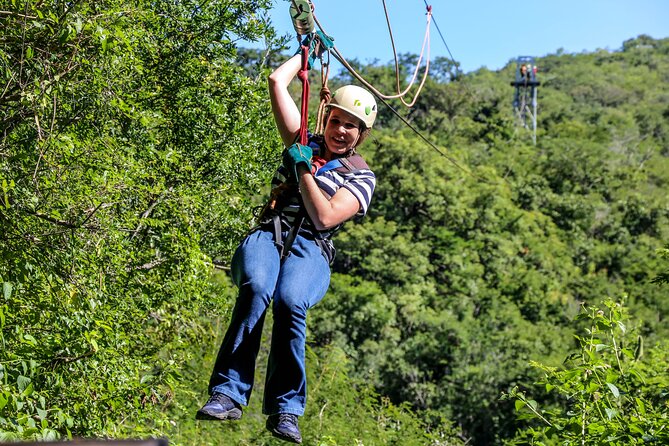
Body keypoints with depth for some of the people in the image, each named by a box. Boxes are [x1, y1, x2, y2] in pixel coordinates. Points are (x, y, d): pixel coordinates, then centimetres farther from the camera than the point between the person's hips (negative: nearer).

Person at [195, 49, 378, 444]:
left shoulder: (361, 176, 15)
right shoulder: (305, 144, 25)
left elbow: (324, 218, -2)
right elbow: (277, 82, 25)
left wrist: (304, 170, -1)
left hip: (310, 247, -2)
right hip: (267, 234, 2)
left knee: (290, 301, -37)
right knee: (256, 289, -35)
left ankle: (286, 409, -29)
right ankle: (228, 394, -39)